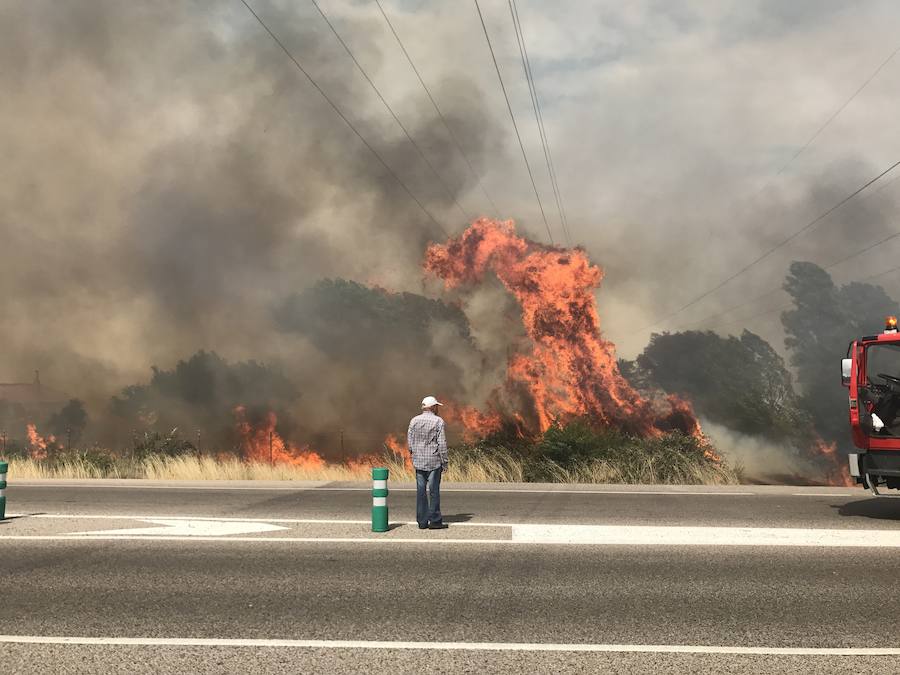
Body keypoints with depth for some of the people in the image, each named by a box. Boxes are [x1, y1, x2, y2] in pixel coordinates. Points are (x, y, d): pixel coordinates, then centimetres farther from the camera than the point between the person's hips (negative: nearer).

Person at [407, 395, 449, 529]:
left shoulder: (414, 421, 5)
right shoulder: (438, 421, -8)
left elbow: (410, 440, 7)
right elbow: (442, 443, -9)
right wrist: (445, 462, -3)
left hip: (418, 461, 4)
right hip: (434, 461, -4)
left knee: (421, 491, 7)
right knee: (434, 490, 2)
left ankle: (422, 521, 10)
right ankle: (435, 521, 4)